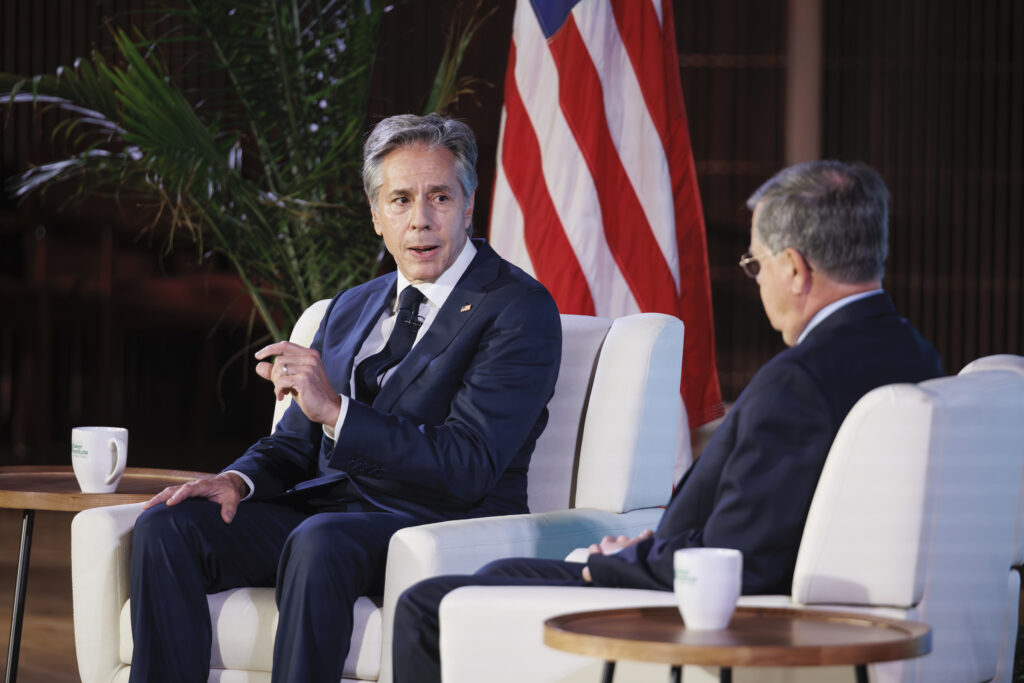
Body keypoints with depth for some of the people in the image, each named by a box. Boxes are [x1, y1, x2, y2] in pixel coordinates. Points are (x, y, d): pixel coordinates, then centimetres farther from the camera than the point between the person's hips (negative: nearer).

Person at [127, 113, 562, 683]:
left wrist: (337, 412, -23)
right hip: (325, 508, 7)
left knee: (320, 540, -38)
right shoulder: (351, 310, 21)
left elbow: (467, 468, -15)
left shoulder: (519, 309, -4)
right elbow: (295, 444, 22)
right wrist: (238, 481, -2)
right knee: (167, 526, -16)